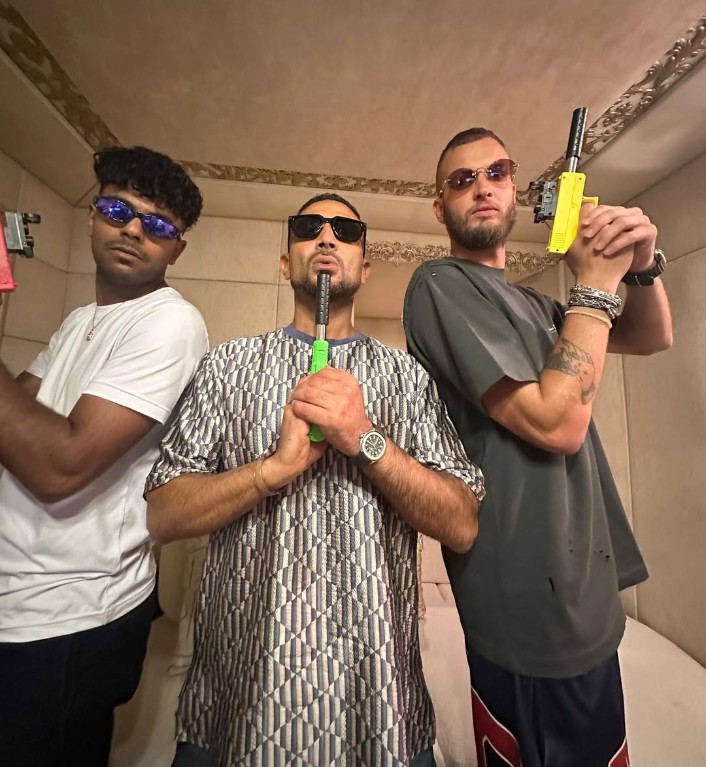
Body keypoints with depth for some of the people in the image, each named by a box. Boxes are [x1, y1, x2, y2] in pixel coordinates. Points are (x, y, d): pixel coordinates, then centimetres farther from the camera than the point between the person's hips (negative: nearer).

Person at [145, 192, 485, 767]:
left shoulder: (406, 374, -3)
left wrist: (367, 441, -23)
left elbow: (462, 527, -9)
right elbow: (163, 515, -7)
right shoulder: (228, 364, -1)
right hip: (238, 685, 1)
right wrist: (276, 465, -23)